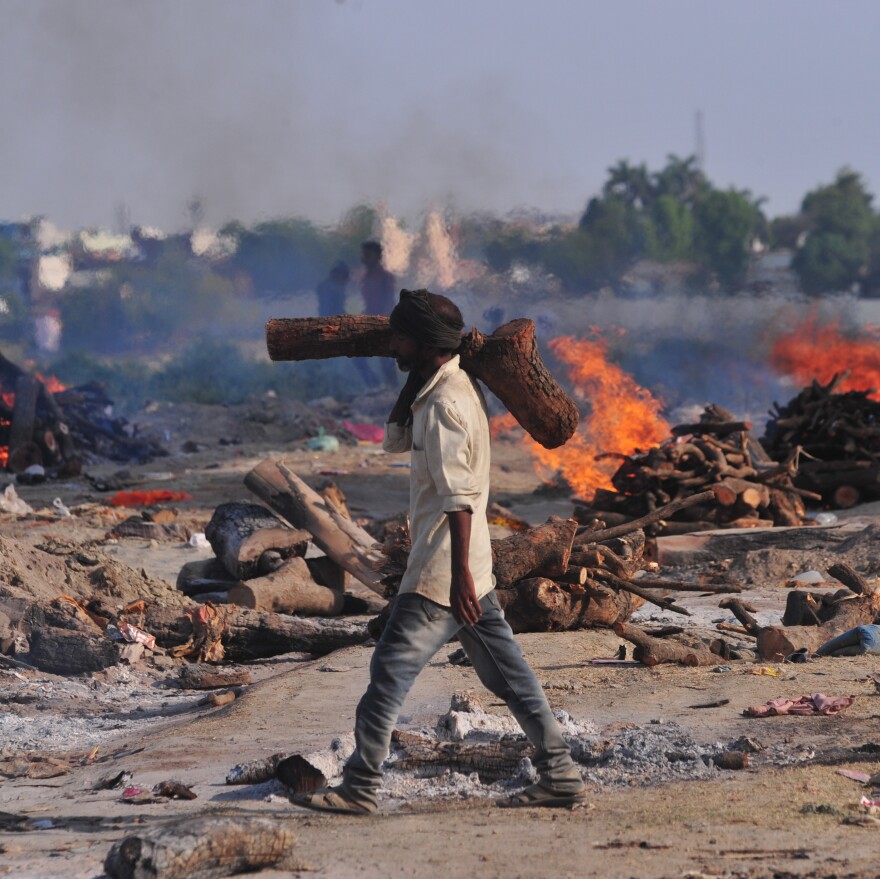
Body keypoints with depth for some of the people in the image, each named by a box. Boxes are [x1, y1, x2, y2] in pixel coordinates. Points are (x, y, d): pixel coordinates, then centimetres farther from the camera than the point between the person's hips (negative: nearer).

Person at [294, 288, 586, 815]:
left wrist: (459, 575, -28)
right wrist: (413, 382, 9)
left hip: (441, 574, -10)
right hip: (471, 572, 10)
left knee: (392, 670, -4)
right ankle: (561, 776, 11)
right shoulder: (458, 388, 12)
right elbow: (396, 440, 22)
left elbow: (458, 498, -24)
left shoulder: (445, 406, -18)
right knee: (508, 673, 10)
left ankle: (360, 788, -1)